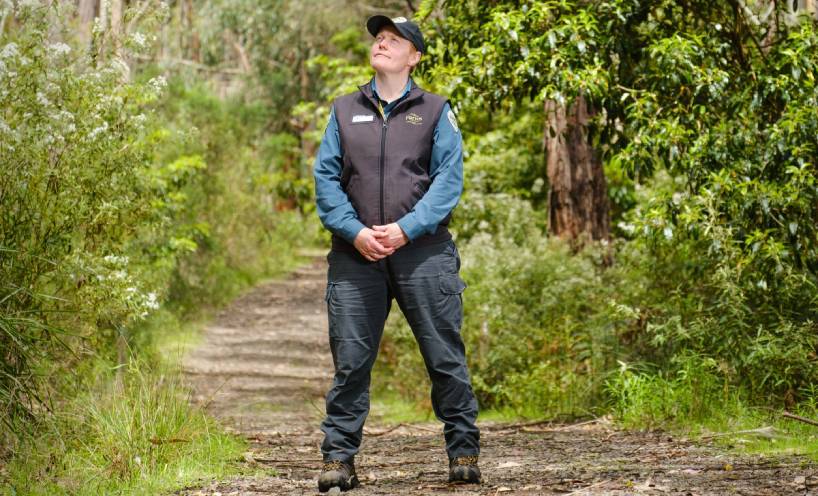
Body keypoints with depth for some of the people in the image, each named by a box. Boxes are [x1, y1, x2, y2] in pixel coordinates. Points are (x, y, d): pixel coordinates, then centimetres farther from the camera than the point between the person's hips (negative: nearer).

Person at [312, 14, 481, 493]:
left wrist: (406, 228, -14)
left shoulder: (435, 111, 8)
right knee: (350, 359, 1)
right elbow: (326, 176, 7)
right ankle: (339, 457, 7)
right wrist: (355, 231, -9)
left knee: (445, 356, 0)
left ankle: (464, 452, 8)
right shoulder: (345, 110, 14)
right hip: (356, 253, 2)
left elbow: (449, 178, -1)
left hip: (424, 251, -2)